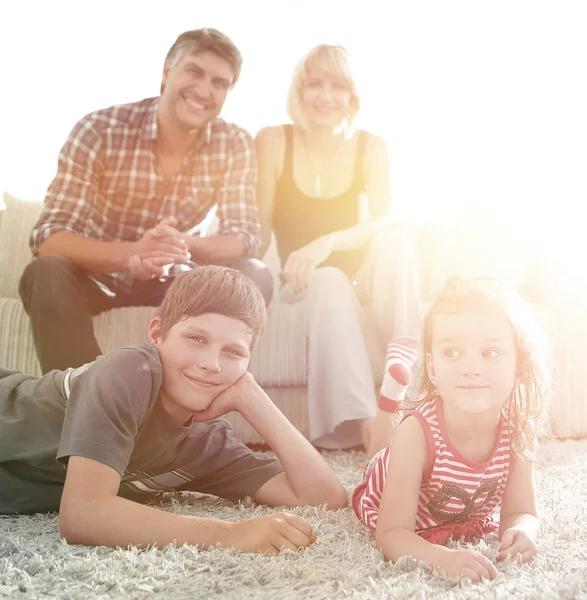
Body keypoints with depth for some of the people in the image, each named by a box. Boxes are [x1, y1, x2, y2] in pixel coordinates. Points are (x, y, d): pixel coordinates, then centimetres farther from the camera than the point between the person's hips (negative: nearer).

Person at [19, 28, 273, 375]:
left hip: (173, 279, 2)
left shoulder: (235, 146, -10)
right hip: (98, 274, -2)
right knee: (47, 272, -33)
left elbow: (246, 237, -15)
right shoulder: (99, 131, -19)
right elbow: (48, 238, -24)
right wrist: (132, 254, -44)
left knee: (256, 277, -22)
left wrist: (182, 245, -38)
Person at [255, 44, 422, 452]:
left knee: (395, 242, -31)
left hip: (358, 276, 2)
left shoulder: (372, 148, 1)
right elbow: (260, 230, -3)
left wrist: (329, 242, -29)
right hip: (301, 284, -2)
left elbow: (384, 223, -11)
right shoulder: (273, 142, -3)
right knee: (331, 282, -37)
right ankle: (365, 423, -43)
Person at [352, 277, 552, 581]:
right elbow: (391, 534, -41)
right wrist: (444, 558, -61)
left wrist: (520, 532, -45)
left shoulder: (519, 430, -32)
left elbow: (520, 513, -20)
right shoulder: (416, 432, -44)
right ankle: (396, 382, 27)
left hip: (471, 518, 3)